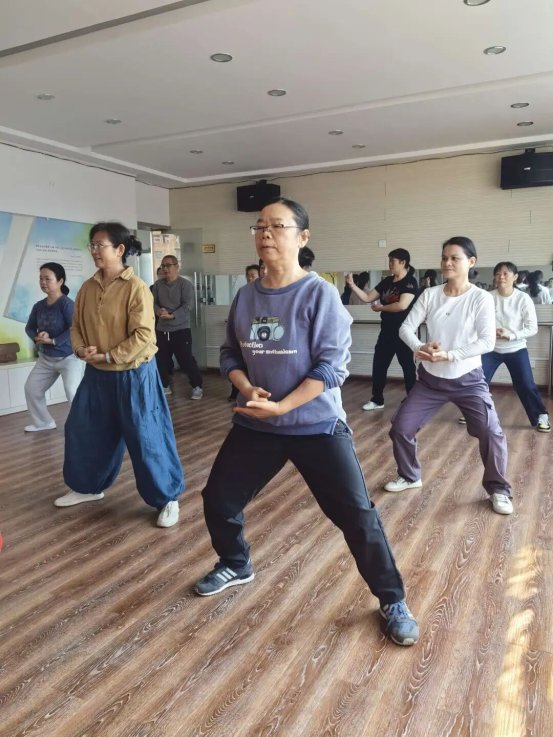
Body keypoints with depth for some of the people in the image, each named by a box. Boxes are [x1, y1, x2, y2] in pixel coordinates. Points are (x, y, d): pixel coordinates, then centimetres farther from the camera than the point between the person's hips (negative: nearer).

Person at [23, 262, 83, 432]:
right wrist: (37, 338, -10)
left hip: (68, 357, -8)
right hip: (46, 357, 8)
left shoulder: (67, 304, -19)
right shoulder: (39, 306, 2)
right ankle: (43, 422, 31)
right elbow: (29, 327, 12)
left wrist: (52, 340, -26)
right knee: (31, 388, 15)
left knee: (73, 393, -17)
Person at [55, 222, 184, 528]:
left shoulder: (136, 288, -16)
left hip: (133, 375, -7)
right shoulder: (88, 287, 5)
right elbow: (76, 325, 11)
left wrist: (108, 356, -21)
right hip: (96, 375, 7)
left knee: (147, 438, 0)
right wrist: (81, 349, -9)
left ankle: (168, 498, 16)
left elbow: (143, 335, -20)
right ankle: (87, 487, 39)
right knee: (82, 431, 16)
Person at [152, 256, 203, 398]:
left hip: (181, 329, -5)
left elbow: (188, 306, -16)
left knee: (186, 360, -5)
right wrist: (158, 311, -18)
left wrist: (172, 315, -25)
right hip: (161, 329, 5)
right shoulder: (158, 285, 8)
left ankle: (197, 387, 9)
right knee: (160, 360, 9)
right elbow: (153, 302, 5)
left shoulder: (185, 284, -7)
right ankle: (164, 386, 26)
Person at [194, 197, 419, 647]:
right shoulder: (246, 297, 2)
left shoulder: (320, 294, -14)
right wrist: (247, 388, -11)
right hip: (255, 425, 6)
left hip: (317, 426, -5)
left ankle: (393, 602, 21)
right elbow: (230, 355, 9)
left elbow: (331, 367, -18)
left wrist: (280, 407, -23)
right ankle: (236, 566, 43)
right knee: (218, 499, 13)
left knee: (357, 514, -2)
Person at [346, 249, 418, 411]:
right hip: (387, 331, 7)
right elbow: (367, 298, 9)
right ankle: (377, 400, 22)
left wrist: (379, 308, -11)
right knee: (378, 365, 10)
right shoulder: (387, 282, 9)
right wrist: (352, 285, -3)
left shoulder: (410, 282, -11)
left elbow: (402, 305, -23)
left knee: (408, 367, 2)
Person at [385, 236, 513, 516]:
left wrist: (449, 355, -30)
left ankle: (498, 489, 14)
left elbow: (487, 341, -20)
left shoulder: (481, 298, -12)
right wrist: (419, 348, -28)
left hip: (468, 380, -3)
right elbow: (406, 328, -7)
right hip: (430, 379, 3)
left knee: (492, 433, -12)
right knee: (400, 428, 3)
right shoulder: (430, 294, -3)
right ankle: (409, 477, 28)